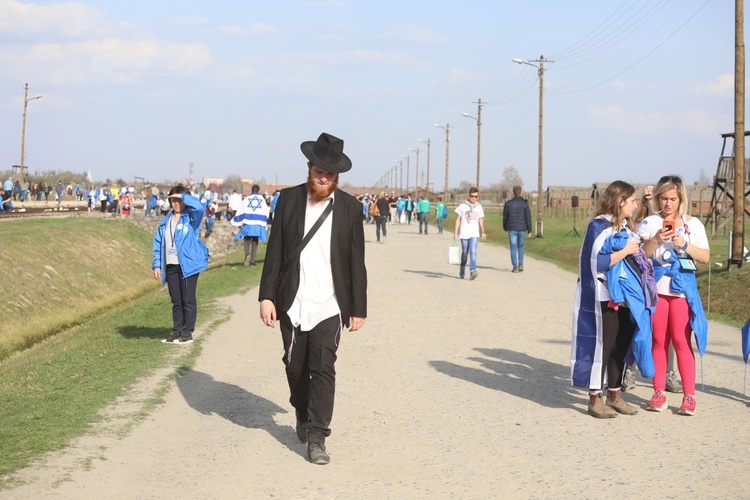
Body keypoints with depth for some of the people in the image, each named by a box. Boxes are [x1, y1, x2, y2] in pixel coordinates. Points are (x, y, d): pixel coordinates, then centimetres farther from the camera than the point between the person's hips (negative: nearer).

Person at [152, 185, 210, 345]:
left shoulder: (191, 217, -4)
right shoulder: (166, 221, 12)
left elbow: (199, 206, -27)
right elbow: (158, 242, 13)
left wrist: (183, 196, -16)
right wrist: (157, 264, 6)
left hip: (188, 265, -5)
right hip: (171, 266, 5)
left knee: (188, 300, 0)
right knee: (176, 301, 12)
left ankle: (187, 333, 6)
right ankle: (176, 332, 19)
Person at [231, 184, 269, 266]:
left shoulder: (246, 198, 3)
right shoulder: (262, 199, 8)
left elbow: (241, 211, 2)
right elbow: (265, 213, 11)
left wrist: (239, 223, 9)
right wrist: (265, 225, 19)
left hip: (248, 224, -1)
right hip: (258, 225, 1)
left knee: (247, 240, 6)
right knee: (255, 242, 11)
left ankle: (247, 254, -23)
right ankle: (252, 261, 7)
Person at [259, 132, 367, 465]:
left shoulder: (350, 208, 0)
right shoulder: (288, 200, 2)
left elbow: (356, 263, 3)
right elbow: (274, 252, 3)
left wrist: (359, 309, 2)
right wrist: (267, 296, -4)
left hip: (329, 306, -2)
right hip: (292, 304, 2)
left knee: (323, 369, -8)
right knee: (295, 367, 13)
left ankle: (317, 437, -2)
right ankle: (303, 418, 37)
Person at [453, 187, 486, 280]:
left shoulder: (479, 207, 8)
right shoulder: (462, 206, 1)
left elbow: (481, 220, 17)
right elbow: (458, 219, 4)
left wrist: (483, 232, 16)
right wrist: (455, 232, 0)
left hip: (474, 234, 0)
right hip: (464, 234, 0)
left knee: (473, 252, -16)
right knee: (465, 253, 9)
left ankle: (473, 271, -26)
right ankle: (462, 272, 26)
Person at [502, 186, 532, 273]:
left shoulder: (508, 203, -3)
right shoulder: (525, 203, -5)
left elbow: (505, 217, 4)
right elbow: (528, 217, -6)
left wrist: (505, 228, 20)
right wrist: (529, 230, 0)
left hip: (512, 229, -1)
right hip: (522, 229, 1)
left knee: (513, 248, 3)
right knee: (520, 246, 20)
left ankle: (515, 267, -4)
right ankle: (520, 264, 10)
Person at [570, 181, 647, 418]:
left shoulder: (627, 228, 14)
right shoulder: (599, 227, -11)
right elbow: (596, 262, -20)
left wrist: (641, 257, 5)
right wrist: (626, 251, -17)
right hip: (605, 299, -8)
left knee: (621, 346, 12)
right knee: (602, 346, -1)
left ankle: (614, 395, 24)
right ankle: (595, 399, 9)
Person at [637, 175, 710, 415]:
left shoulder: (692, 224, 6)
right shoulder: (649, 222, 5)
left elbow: (705, 257, 2)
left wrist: (684, 244, -13)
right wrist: (655, 240, -20)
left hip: (682, 288, -1)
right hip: (655, 287, 1)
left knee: (681, 341, -4)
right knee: (659, 341, 5)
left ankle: (689, 396, 1)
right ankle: (659, 393, 12)